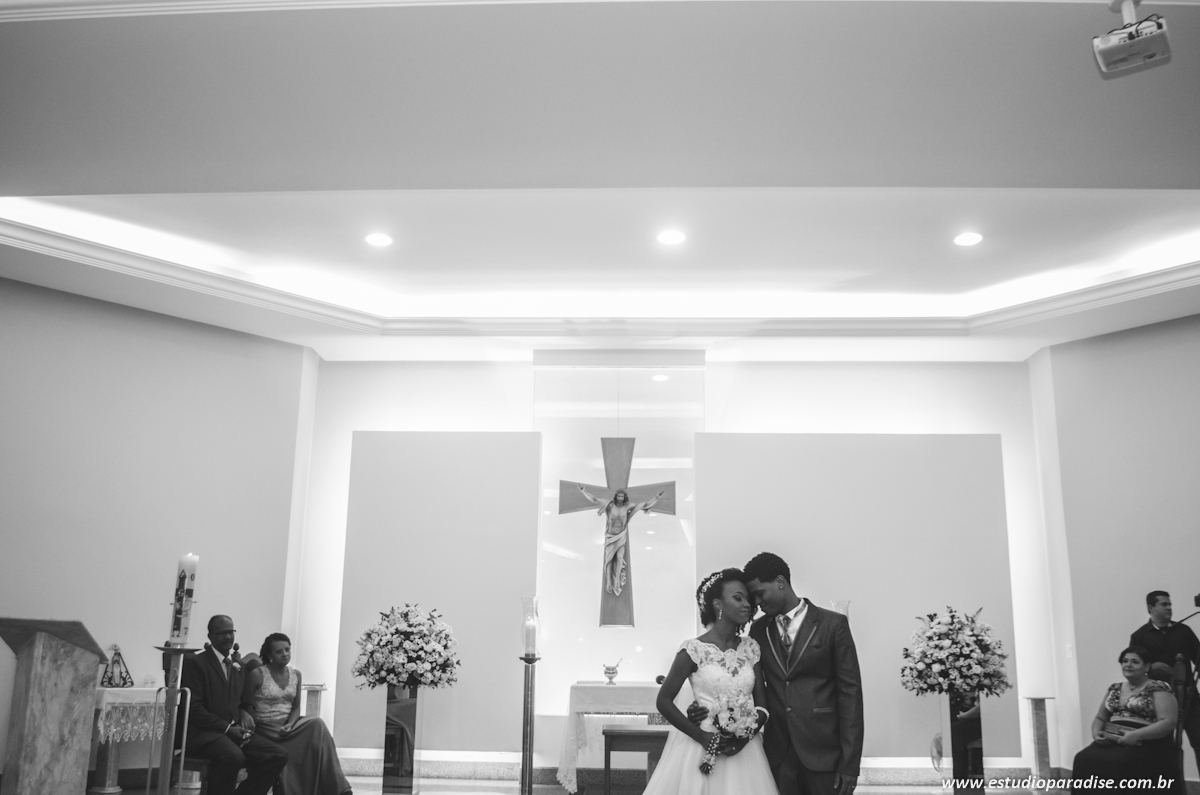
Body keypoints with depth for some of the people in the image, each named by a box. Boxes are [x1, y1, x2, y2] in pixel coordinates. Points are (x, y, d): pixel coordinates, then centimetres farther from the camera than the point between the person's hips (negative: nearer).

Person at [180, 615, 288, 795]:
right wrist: (227, 728, -16)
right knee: (233, 757, -37)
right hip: (202, 732, -7)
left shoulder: (239, 666, 19)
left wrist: (245, 713, 2)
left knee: (279, 756, -15)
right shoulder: (194, 663, -3)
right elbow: (194, 708, -11)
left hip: (234, 731, 7)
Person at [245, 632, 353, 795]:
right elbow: (247, 706, -3)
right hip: (267, 729, -5)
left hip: (288, 726, 5)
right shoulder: (257, 674, -7)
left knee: (316, 726, -26)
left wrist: (289, 725, -11)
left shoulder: (296, 675, 8)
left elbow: (296, 707, 7)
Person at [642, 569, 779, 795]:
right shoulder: (695, 649, -10)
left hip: (744, 749, 4)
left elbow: (761, 704, 6)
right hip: (703, 748, -4)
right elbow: (664, 701, -7)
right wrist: (702, 736, -13)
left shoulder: (751, 648, 3)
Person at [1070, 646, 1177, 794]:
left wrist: (1136, 735, -19)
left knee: (1116, 763, -36)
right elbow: (1099, 718, 23)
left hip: (1145, 745, -5)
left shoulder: (1158, 689, 1)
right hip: (1111, 742, 5)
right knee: (1084, 759, -25)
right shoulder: (1114, 689, 20)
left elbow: (1168, 723, -8)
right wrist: (1096, 732, 0)